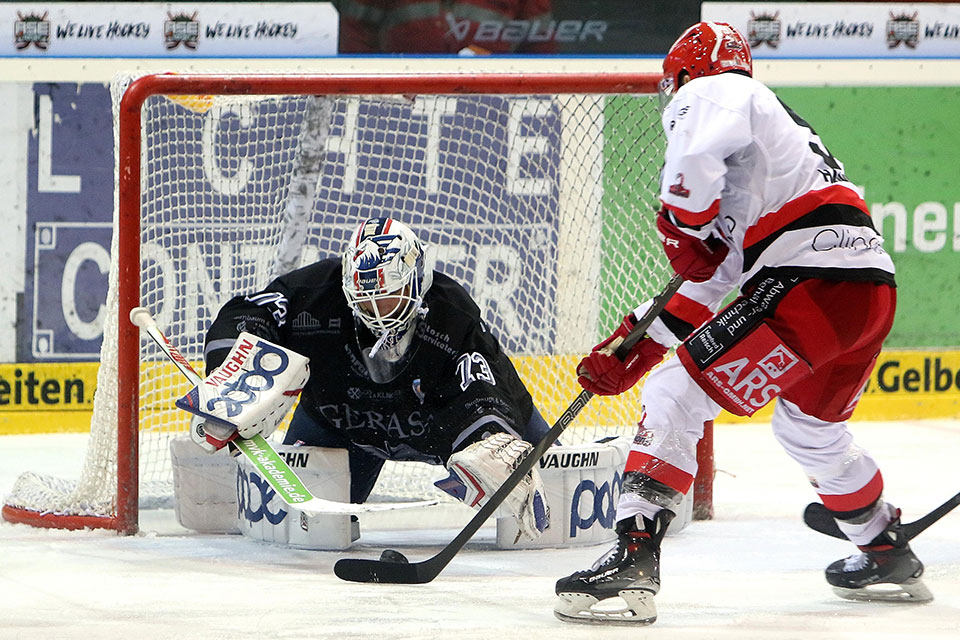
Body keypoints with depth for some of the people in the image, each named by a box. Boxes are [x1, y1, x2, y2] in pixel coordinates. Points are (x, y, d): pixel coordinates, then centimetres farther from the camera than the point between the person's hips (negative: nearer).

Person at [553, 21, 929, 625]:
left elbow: (696, 149, -22)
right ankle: (890, 557, 47)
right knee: (811, 428, 34)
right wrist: (635, 349, 27)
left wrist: (684, 224, -5)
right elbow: (715, 276, 31)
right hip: (875, 293, 10)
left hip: (815, 279, -10)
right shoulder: (776, 126, 34)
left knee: (677, 394, -10)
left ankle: (633, 560, -22)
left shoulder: (711, 93, 6)